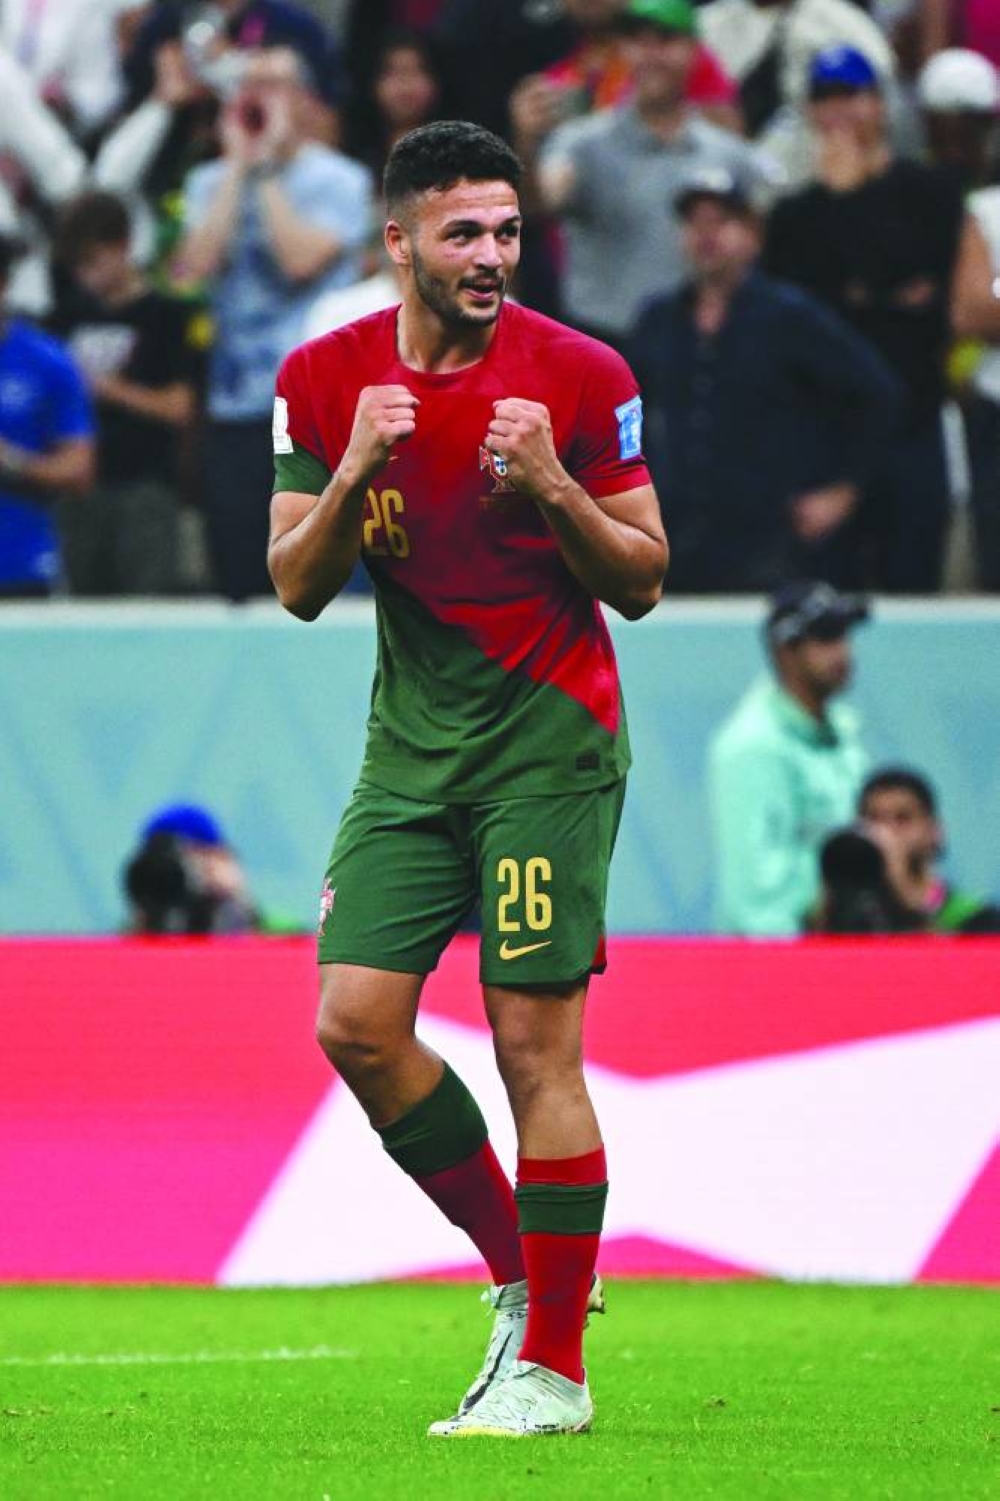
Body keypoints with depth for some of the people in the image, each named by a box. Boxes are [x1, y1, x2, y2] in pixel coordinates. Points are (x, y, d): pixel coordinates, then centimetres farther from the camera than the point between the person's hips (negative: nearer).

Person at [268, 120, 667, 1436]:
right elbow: (297, 588, 2)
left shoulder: (580, 377, -8)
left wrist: (554, 489, -21)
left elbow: (642, 583, -4)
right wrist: (354, 476, -16)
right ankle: (521, 1273, 15)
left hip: (551, 739, -4)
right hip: (413, 741, 4)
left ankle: (553, 1365, -1)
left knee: (535, 1043, -8)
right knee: (355, 1023, -4)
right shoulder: (326, 381, 1)